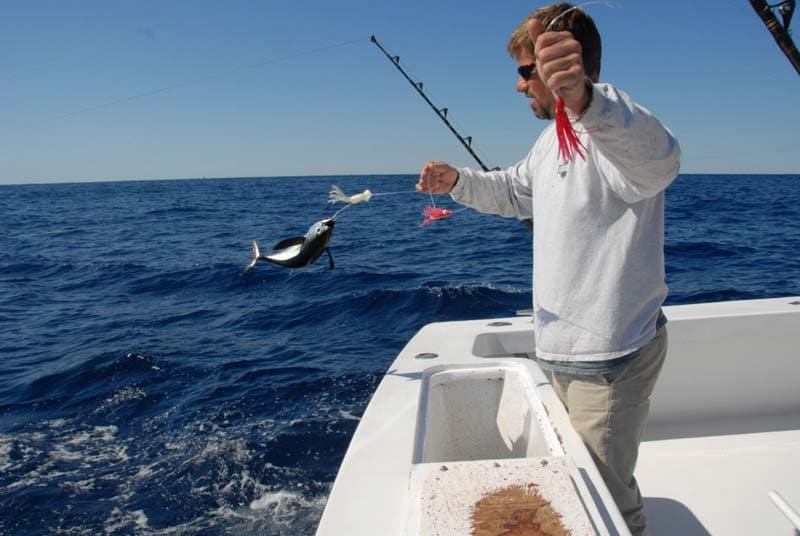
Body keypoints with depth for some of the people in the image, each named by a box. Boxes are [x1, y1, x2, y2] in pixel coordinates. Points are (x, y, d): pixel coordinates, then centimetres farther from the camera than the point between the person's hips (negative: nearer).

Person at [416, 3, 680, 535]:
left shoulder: (614, 128, -20)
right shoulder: (555, 135, 12)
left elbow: (656, 158, -44)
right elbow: (514, 191, 24)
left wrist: (584, 99, -63)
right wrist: (459, 181, 5)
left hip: (609, 355, -10)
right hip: (565, 350, 10)